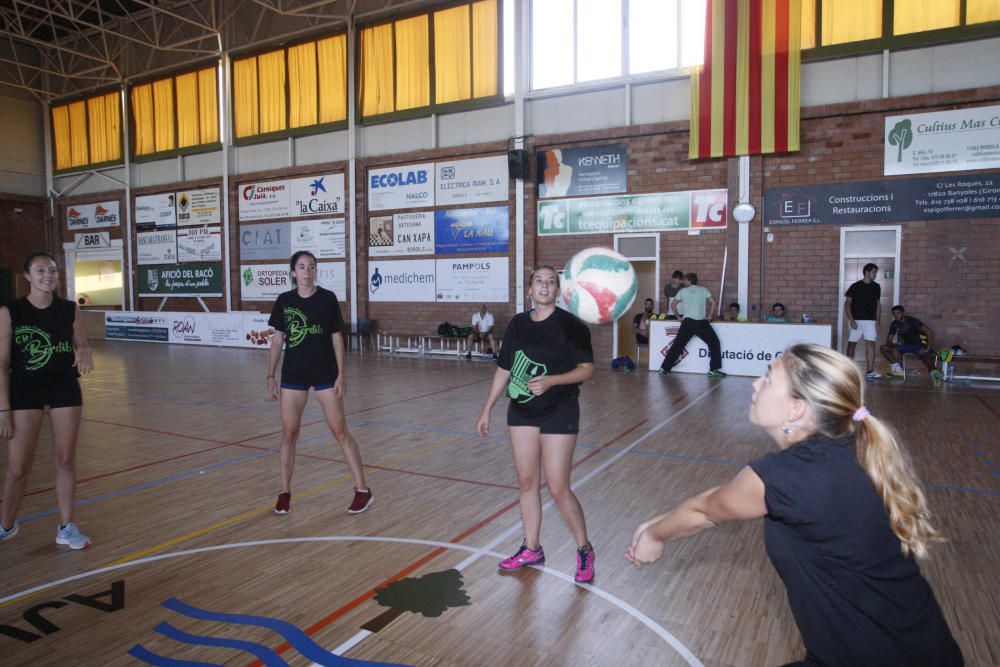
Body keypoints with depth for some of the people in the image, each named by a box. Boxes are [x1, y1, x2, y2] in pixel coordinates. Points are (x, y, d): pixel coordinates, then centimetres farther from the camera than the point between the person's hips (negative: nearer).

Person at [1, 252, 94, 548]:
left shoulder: (70, 309, -1)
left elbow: (81, 344, 9)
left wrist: (85, 353, -17)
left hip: (65, 388, 2)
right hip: (25, 390, -2)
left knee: (66, 459, 6)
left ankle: (66, 527, 19)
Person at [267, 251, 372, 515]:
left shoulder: (328, 299, -5)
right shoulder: (284, 301, 1)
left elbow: (337, 338, -2)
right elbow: (277, 340, 6)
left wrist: (341, 374, -7)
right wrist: (270, 376, 2)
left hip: (325, 374, -2)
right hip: (293, 375, 2)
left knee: (340, 432, 1)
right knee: (288, 433, 5)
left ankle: (362, 490, 10)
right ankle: (285, 492, 21)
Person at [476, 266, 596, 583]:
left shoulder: (571, 325, -9)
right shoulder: (517, 324, 4)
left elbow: (587, 369, -10)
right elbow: (503, 370, 11)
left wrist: (550, 381, -24)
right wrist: (486, 410, 11)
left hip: (559, 412, -5)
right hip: (522, 411, 5)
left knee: (558, 488, -3)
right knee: (526, 482, 11)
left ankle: (584, 550, 18)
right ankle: (531, 549, 27)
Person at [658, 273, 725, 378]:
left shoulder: (683, 291, 11)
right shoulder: (703, 290, 10)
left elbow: (673, 305, 10)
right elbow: (712, 302, 2)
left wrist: (679, 317, 19)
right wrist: (709, 316, 11)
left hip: (688, 322, 2)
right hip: (701, 322, -1)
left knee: (677, 345, 7)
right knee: (714, 343, 11)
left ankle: (664, 368, 5)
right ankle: (714, 370, 3)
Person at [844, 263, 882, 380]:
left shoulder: (876, 287, 8)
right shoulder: (855, 286, -4)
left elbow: (878, 305, 13)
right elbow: (847, 304, -4)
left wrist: (878, 322, 6)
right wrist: (851, 320, -14)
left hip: (870, 321, 2)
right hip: (856, 320, -2)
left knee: (870, 344, -10)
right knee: (852, 344, 6)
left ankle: (870, 372, -15)